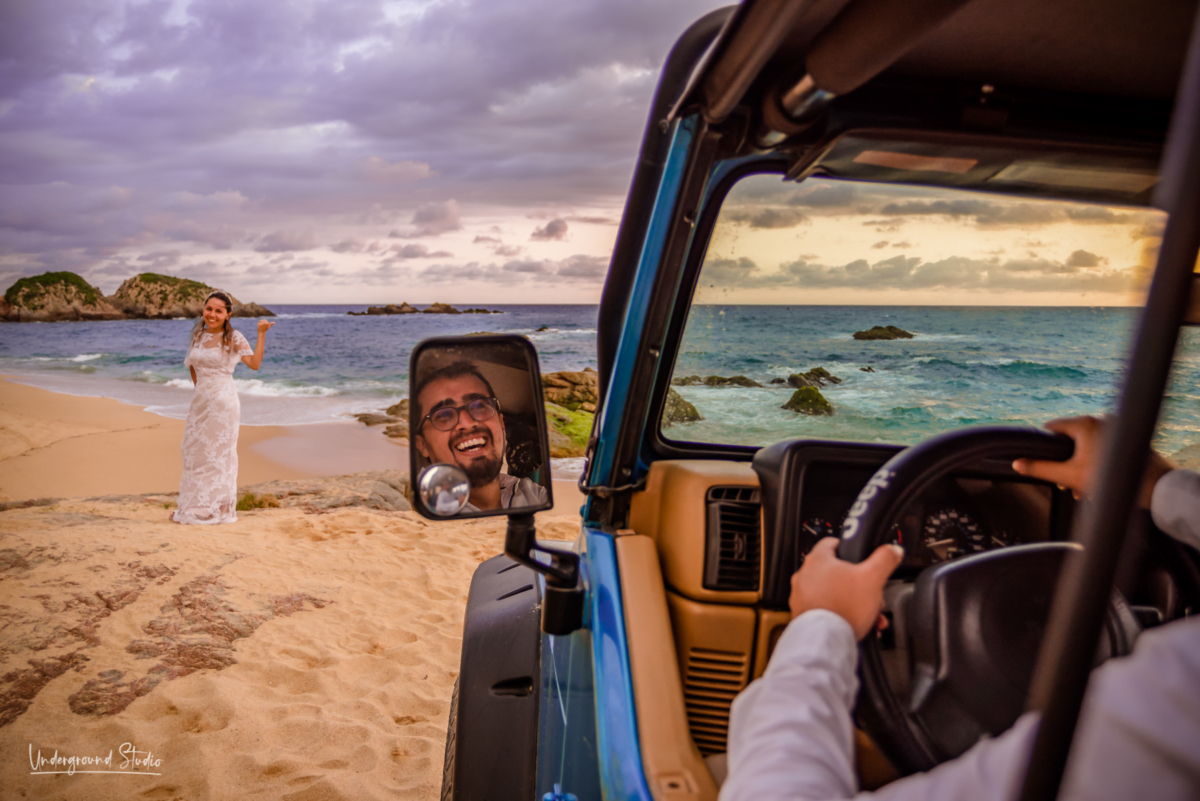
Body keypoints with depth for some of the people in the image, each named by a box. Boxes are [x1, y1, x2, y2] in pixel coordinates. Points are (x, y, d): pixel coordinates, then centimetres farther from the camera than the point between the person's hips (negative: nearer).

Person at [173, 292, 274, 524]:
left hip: (222, 402, -6)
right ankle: (194, 506, 23)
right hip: (200, 400, 6)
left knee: (218, 453, 0)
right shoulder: (198, 335, 9)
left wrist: (261, 333, -21)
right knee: (195, 451, 11)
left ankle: (217, 509, 10)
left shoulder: (234, 338, -7)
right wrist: (199, 387, 15)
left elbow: (255, 363, -18)